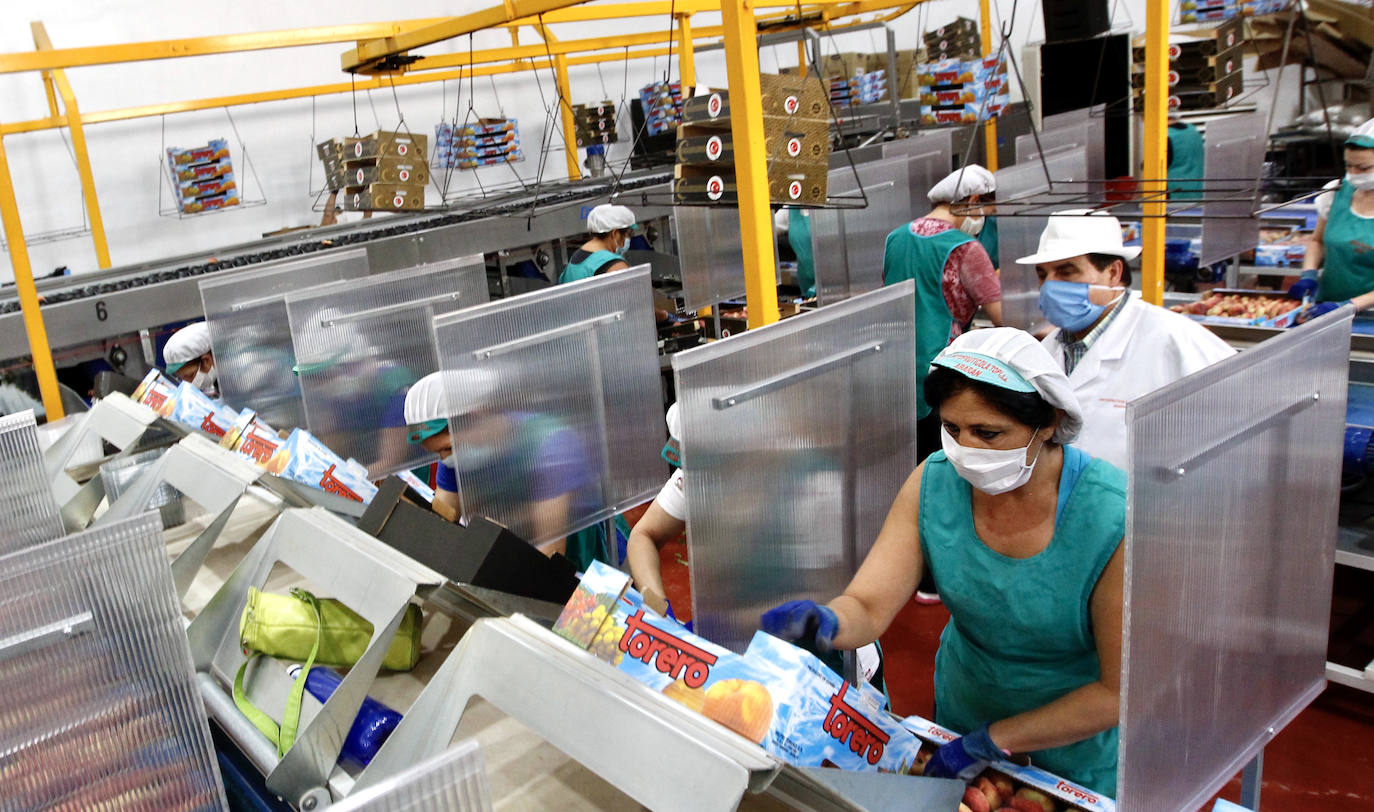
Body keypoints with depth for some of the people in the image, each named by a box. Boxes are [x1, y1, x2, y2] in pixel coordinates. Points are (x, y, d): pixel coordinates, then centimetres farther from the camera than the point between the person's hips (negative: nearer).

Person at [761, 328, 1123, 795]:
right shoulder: (933, 484, -18)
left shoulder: (1115, 522, -31)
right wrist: (825, 623, -41)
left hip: (1078, 753, -3)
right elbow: (868, 607, -18)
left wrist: (991, 741, -23)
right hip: (962, 715, 4)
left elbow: (1120, 691, -23)